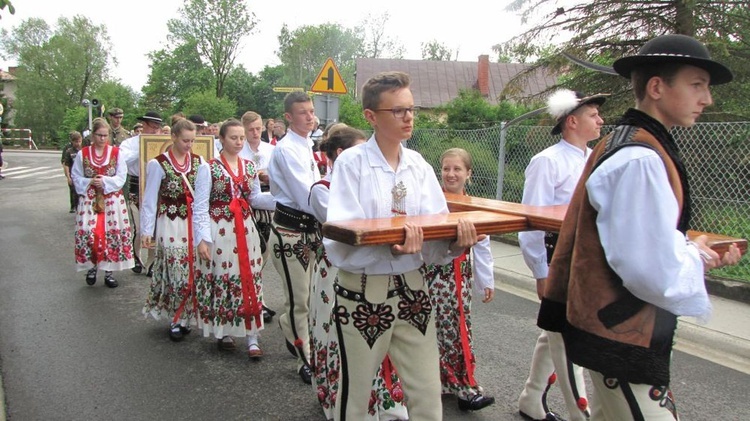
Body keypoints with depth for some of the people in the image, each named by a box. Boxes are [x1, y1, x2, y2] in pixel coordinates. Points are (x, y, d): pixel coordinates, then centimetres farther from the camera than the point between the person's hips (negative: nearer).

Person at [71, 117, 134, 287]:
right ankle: (91, 267, 17)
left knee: (112, 233, 0)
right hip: (89, 200, 0)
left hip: (112, 200, 0)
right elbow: (76, 177, 5)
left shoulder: (116, 153, 0)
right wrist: (89, 182, -13)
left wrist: (105, 181, -17)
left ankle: (108, 271, 12)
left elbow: (121, 177, -3)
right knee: (88, 233, -4)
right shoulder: (82, 154, 2)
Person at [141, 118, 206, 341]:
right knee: (176, 271, -1)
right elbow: (149, 200, -1)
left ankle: (184, 317, 20)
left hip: (195, 224, 3)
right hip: (171, 226, -3)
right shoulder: (158, 164, -3)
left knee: (193, 271, 4)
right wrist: (146, 231, -5)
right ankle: (176, 320, 13)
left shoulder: (199, 162, 5)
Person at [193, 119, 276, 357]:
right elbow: (200, 206, -7)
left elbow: (255, 199, 11)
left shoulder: (249, 167, 9)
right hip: (219, 231, -4)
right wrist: (202, 239, -14)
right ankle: (223, 332, 23)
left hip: (245, 230, 4)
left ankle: (252, 338, 8)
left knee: (249, 281, 2)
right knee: (220, 280, 4)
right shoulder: (208, 168, -5)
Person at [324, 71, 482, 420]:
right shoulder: (352, 163, -9)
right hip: (362, 293, -4)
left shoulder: (418, 165, 4)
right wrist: (389, 244, -36)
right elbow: (339, 240, -18)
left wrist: (455, 243, -24)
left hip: (412, 289, 4)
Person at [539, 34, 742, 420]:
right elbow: (656, 273, -27)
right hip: (623, 340, -11)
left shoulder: (620, 144, 10)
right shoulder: (641, 160, -23)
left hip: (610, 328, 11)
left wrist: (694, 253, 7)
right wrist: (695, 255, -7)